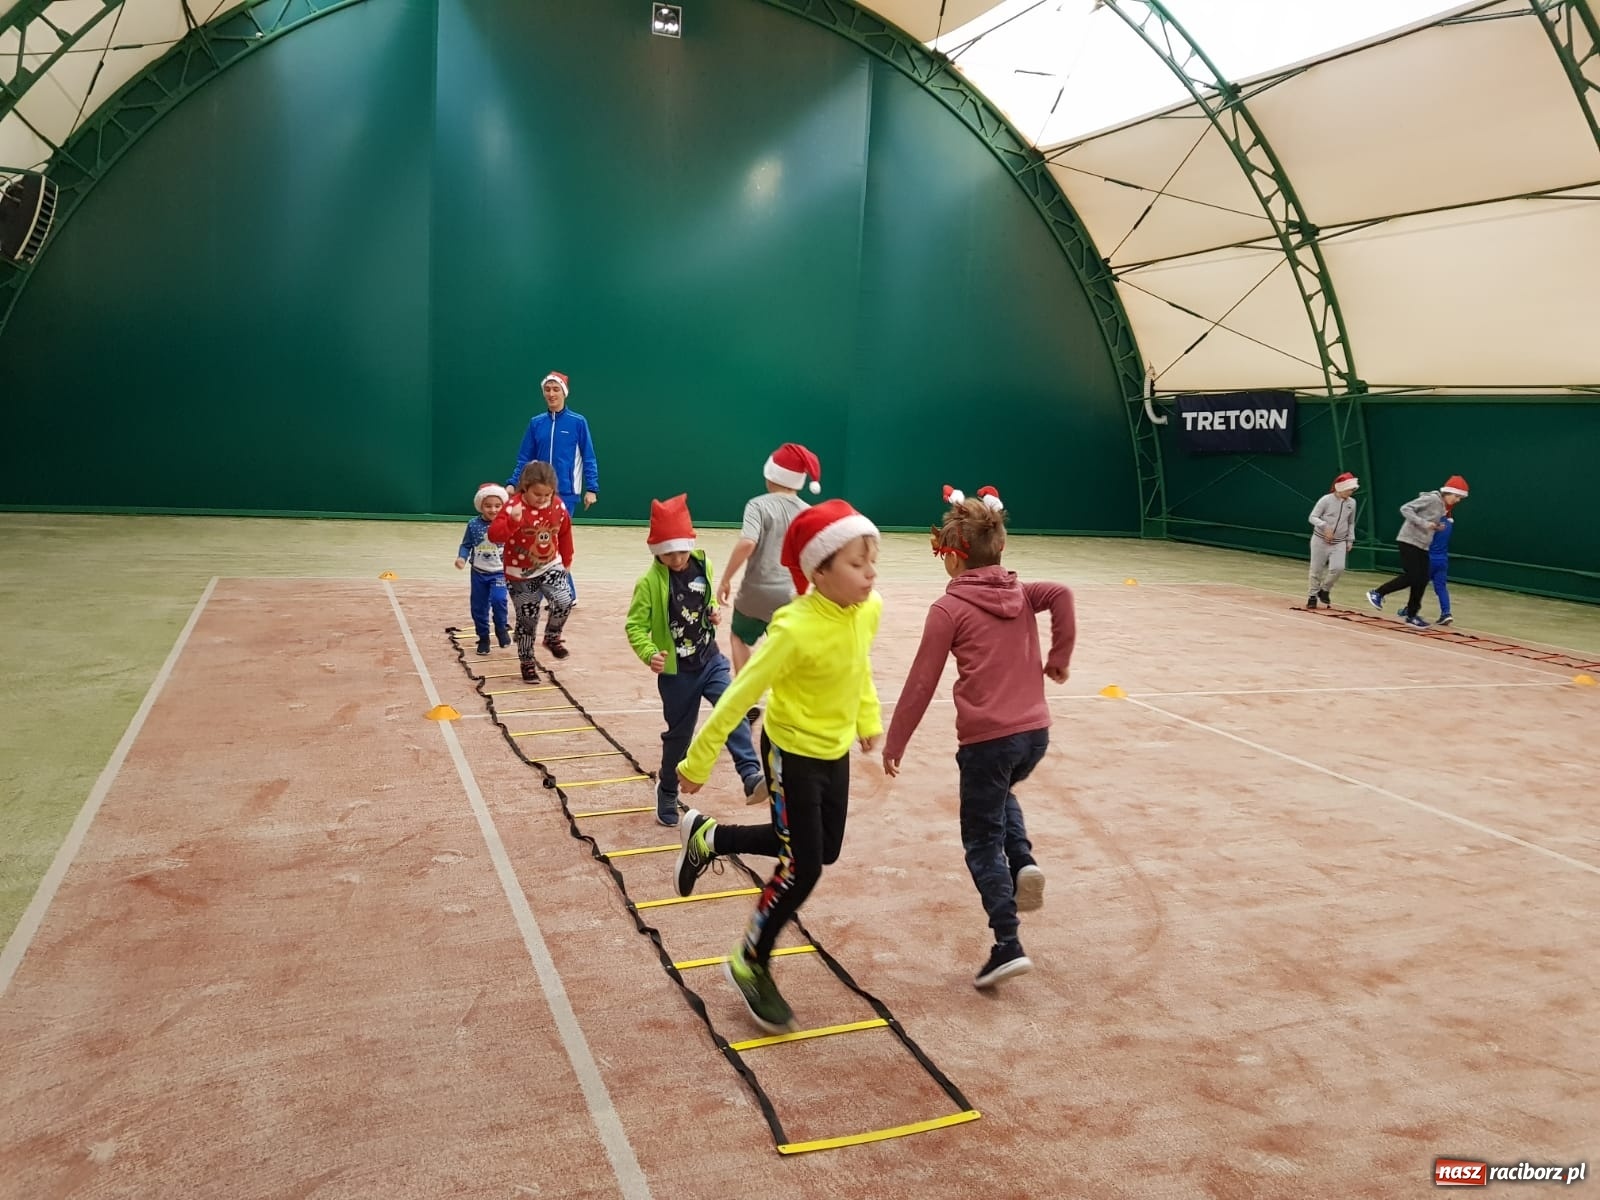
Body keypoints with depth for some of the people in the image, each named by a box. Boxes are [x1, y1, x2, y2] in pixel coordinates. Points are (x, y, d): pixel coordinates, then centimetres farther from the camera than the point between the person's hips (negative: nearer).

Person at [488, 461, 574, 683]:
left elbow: (565, 532, 12)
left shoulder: (558, 506, -6)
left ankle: (552, 637, 8)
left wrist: (566, 560, 19)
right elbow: (494, 534, -32)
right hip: (520, 574, -3)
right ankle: (527, 663, 25)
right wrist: (512, 521, -48)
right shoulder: (514, 506, -20)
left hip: (550, 566, 3)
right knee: (527, 619, 5)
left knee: (564, 601, -21)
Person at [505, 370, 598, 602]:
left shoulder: (577, 422, -3)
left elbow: (588, 459, -3)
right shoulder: (536, 423, 7)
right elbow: (524, 459, 8)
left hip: (566, 493, -4)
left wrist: (591, 489, -10)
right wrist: (512, 483, -4)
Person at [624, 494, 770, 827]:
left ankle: (752, 776, -26)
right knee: (679, 735, 10)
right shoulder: (649, 583, -15)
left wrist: (716, 612, -3)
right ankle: (667, 792, 32)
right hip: (676, 672, -3)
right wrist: (649, 654, -30)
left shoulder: (703, 566, 0)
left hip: (711, 660, 3)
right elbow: (635, 626, -13)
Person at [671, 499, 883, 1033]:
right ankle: (751, 964, 22)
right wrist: (698, 760, -17)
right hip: (792, 753, -7)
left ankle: (708, 837, 37)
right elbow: (740, 694, -23)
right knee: (802, 868, -2)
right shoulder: (795, 629, -30)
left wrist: (868, 716, 18)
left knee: (823, 851, 20)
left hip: (835, 749, 8)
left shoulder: (870, 609, -10)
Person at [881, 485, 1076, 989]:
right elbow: (1063, 594, -13)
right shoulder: (1021, 593, 9)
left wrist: (894, 744, 3)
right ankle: (1023, 861, 11)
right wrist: (1060, 657, -2)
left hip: (987, 740, -5)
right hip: (1035, 732, 6)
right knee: (1001, 796, 35)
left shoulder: (949, 608, -5)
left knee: (982, 844, 8)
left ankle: (1009, 946, 4)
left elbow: (921, 683, -5)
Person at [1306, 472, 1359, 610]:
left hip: (1339, 543, 3)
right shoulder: (1326, 500, -13)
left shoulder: (1352, 503, 2)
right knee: (1317, 570, 4)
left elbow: (1351, 523, 14)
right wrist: (1325, 526, -28)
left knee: (1338, 568, -15)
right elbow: (1312, 517, -12)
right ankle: (1313, 595, 23)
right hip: (1320, 540, -3)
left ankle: (1324, 590, 9)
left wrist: (1350, 540, 9)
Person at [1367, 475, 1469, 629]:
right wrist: (1424, 523, -25)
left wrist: (1437, 528, 1)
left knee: (1423, 580, 3)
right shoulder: (1432, 498, -12)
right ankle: (1377, 593, 5)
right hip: (1409, 541, -9)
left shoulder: (1443, 507, 13)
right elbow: (1405, 508, -19)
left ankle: (1412, 615, 10)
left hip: (1422, 545, 9)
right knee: (1411, 577, -11)